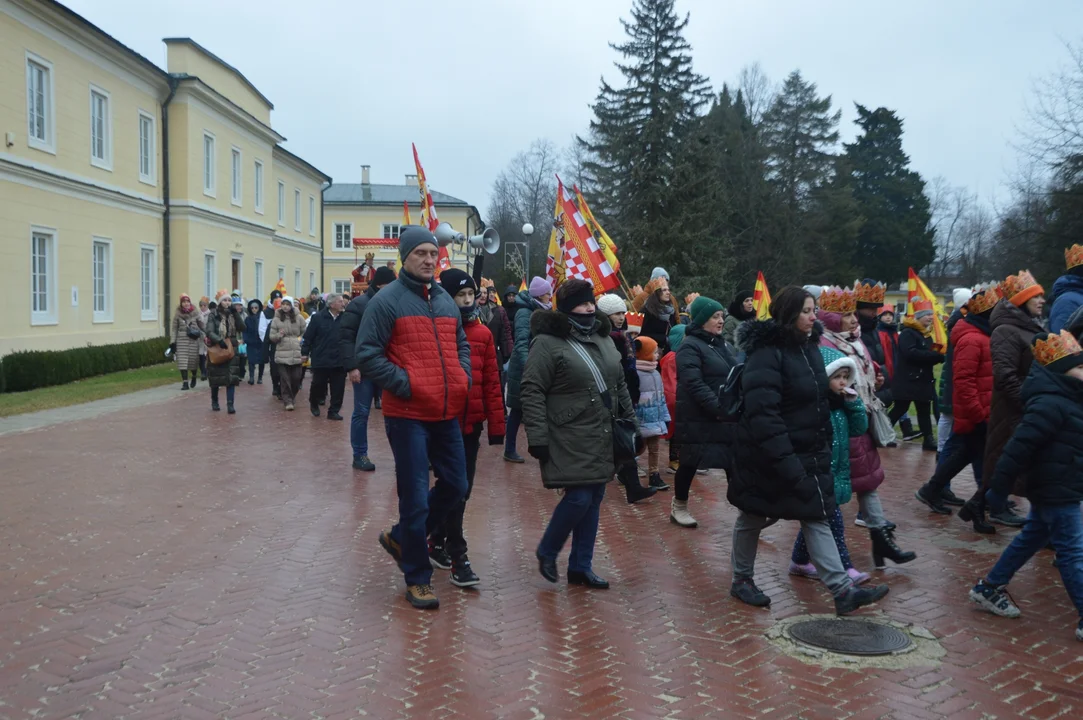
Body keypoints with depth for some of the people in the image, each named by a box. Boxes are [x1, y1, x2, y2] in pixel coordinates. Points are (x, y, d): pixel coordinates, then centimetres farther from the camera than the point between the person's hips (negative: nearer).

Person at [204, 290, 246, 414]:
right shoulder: (213, 316, -3)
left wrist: (236, 314, -13)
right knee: (216, 377, 9)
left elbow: (242, 328, -6)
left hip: (231, 349, 2)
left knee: (231, 377, -8)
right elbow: (210, 332, -13)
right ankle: (214, 401, 30)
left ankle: (230, 405, -9)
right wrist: (219, 341, -29)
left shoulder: (233, 314, 7)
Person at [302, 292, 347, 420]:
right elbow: (308, 336, -3)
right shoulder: (318, 318, -5)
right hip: (321, 360, -2)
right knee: (318, 384, 7)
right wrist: (305, 353, -4)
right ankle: (314, 404, 34)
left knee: (338, 388, 3)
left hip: (339, 361, 3)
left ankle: (333, 411, 14)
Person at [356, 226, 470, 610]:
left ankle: (401, 537, 34)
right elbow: (366, 354, -10)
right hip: (408, 415, -7)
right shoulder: (387, 300, -6)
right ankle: (418, 578, 16)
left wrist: (463, 377, 7)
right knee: (415, 497, 0)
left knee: (455, 485, 13)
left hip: (447, 413, 7)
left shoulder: (446, 301, 14)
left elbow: (461, 344, 25)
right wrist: (403, 384, -16)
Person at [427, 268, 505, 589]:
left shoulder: (482, 333, 5)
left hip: (471, 423, 5)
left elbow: (492, 381, 6)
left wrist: (496, 425, 4)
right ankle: (458, 557, 3)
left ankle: (438, 541, 30)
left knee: (462, 488, 13)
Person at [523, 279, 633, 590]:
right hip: (570, 439, -7)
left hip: (602, 438, 7)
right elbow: (532, 391, -13)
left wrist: (630, 421, 17)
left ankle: (581, 567, 22)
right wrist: (537, 436, -18)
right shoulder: (548, 342, -9)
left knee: (593, 500, 9)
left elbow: (620, 385, 21)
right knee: (578, 498, -11)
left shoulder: (602, 338, 14)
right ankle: (546, 552, 15)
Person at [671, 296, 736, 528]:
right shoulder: (690, 346, -11)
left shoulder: (720, 343, 15)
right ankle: (678, 507, 22)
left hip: (728, 417, 7)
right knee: (690, 464, 5)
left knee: (734, 463, 5)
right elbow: (694, 384, -21)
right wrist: (718, 408, -26)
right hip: (699, 419, -7)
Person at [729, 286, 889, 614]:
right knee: (752, 518, 10)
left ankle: (842, 590, 9)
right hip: (767, 455, -8)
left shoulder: (808, 347, 7)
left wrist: (823, 445, 13)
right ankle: (741, 579, 28)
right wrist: (785, 461, -31)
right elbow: (762, 413, -28)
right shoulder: (767, 354, -21)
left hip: (809, 452, 8)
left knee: (817, 517, 7)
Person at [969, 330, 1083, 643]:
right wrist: (999, 488, -25)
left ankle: (990, 588, 30)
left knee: (1031, 538, 19)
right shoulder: (1051, 404, -24)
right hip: (1057, 491, -10)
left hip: (1053, 489, 10)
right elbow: (1020, 446, -27)